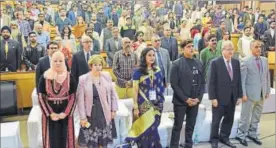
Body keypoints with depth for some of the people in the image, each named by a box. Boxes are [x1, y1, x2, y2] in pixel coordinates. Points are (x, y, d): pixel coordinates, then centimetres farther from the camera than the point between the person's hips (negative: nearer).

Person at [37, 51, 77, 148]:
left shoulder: (69, 77, -2)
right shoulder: (44, 78, -2)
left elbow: (73, 97, -3)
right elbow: (41, 97, -3)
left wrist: (65, 113, -13)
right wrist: (50, 114, -11)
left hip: (65, 113, 0)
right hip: (49, 113, 0)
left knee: (64, 138, 7)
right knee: (51, 139, 6)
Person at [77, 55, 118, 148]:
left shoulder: (107, 76, 1)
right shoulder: (83, 79, -7)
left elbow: (113, 94, 8)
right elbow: (80, 100, -7)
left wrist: (114, 109, 5)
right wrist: (82, 117, -9)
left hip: (105, 113, 3)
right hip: (91, 114, -2)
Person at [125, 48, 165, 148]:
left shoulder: (157, 71, 6)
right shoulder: (138, 72, -7)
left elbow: (160, 89, 10)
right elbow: (135, 90, -7)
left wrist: (161, 104, 8)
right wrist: (135, 107, -10)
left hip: (156, 105, 4)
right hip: (143, 105, -4)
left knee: (153, 129, 9)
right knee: (145, 130, 2)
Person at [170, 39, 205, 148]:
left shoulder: (199, 64, 7)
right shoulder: (176, 64, -7)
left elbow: (202, 83, 8)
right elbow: (174, 84, -11)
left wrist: (198, 98, -5)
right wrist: (186, 99, -14)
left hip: (195, 101, 4)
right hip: (180, 101, -4)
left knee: (191, 126, 13)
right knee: (178, 126, 5)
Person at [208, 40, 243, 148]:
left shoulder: (236, 62, 7)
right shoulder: (215, 62, -10)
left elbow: (239, 80, 9)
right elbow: (211, 82, -11)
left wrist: (239, 95, 6)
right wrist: (213, 98, -15)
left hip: (232, 97, 5)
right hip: (220, 97, -5)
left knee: (229, 119, 14)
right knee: (216, 120, 6)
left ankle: (224, 138, 31)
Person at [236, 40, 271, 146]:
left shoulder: (265, 60, 8)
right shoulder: (246, 61, -9)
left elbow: (267, 76, 12)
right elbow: (242, 79, -11)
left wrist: (268, 91, 9)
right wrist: (243, 94, -15)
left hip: (261, 94, 6)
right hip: (250, 93, -6)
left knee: (257, 116, 16)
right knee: (246, 116, 4)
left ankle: (252, 134, 30)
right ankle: (241, 135, 18)